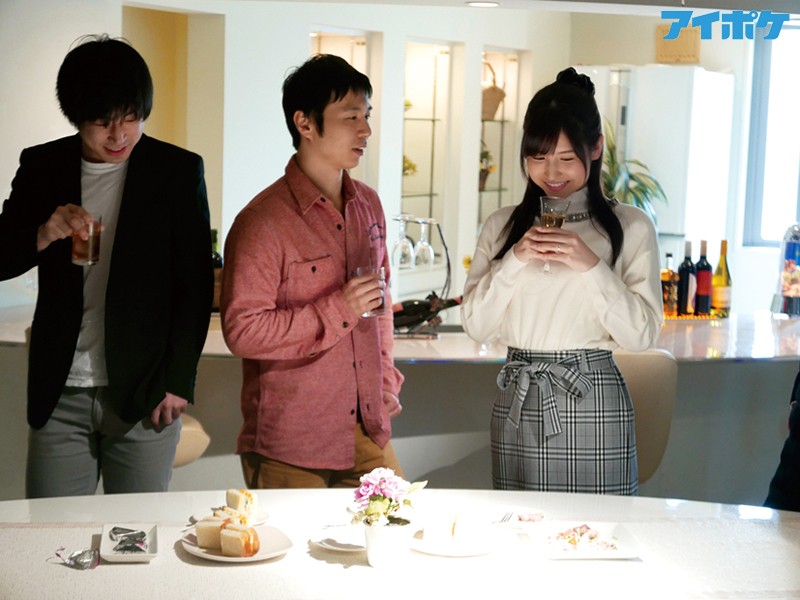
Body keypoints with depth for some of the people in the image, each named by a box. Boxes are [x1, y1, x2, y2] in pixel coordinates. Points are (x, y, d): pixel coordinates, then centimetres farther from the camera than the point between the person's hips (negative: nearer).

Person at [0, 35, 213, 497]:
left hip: (145, 394, -2)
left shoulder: (179, 172, -1)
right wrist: (43, 236, -15)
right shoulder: (42, 166, 4)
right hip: (59, 394, 2)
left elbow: (195, 286, 0)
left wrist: (177, 381, -4)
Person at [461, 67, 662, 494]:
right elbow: (475, 326, 3)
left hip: (592, 400, -2)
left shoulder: (630, 227, -1)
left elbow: (641, 334, -6)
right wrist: (515, 260, -10)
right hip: (517, 400, 3)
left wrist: (591, 265, -17)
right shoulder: (501, 227, 8)